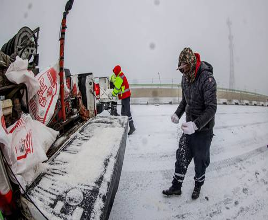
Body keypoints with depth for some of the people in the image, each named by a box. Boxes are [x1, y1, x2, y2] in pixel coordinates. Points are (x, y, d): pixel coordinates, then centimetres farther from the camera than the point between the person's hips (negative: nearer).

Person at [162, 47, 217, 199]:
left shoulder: (207, 78, -23)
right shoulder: (185, 78, 1)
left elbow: (211, 108, -25)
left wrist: (196, 125, -35)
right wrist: (177, 114, -2)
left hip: (203, 128, -6)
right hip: (189, 125, 6)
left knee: (200, 160, 12)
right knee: (182, 157, 11)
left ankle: (198, 186, 38)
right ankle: (176, 187, 28)